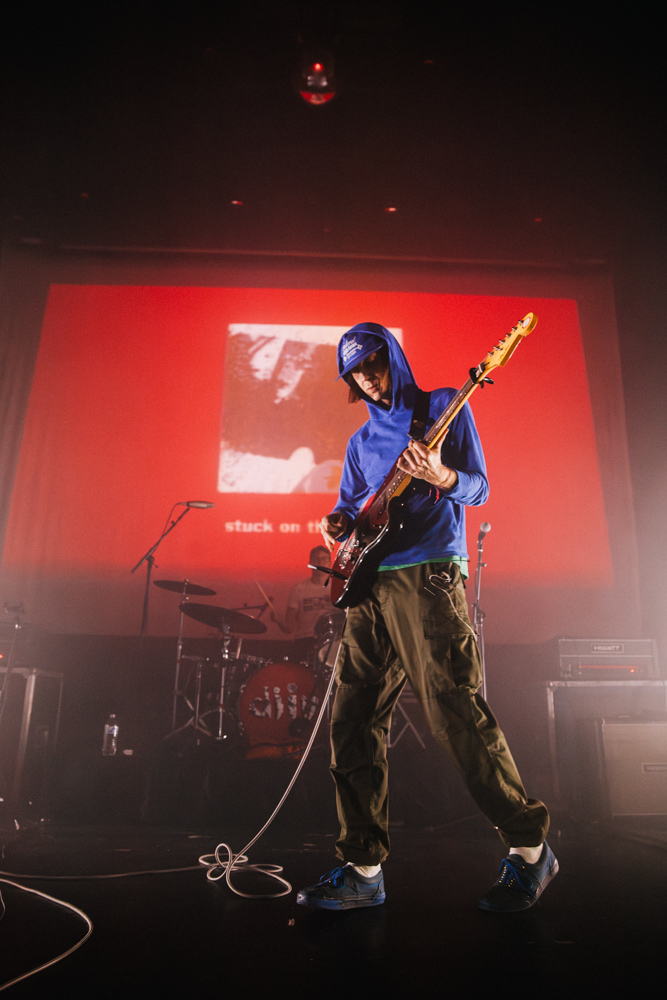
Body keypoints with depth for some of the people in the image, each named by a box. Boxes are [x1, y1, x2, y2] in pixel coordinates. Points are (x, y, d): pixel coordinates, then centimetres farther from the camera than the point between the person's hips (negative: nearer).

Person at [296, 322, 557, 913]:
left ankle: (529, 847, 12)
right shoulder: (361, 441, 21)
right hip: (371, 583, 6)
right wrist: (337, 524, 3)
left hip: (429, 575, -6)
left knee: (457, 713, -9)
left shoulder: (444, 407, 6)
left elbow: (479, 487, 1)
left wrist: (439, 476, -20)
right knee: (355, 722, 2)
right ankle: (363, 868, 12)